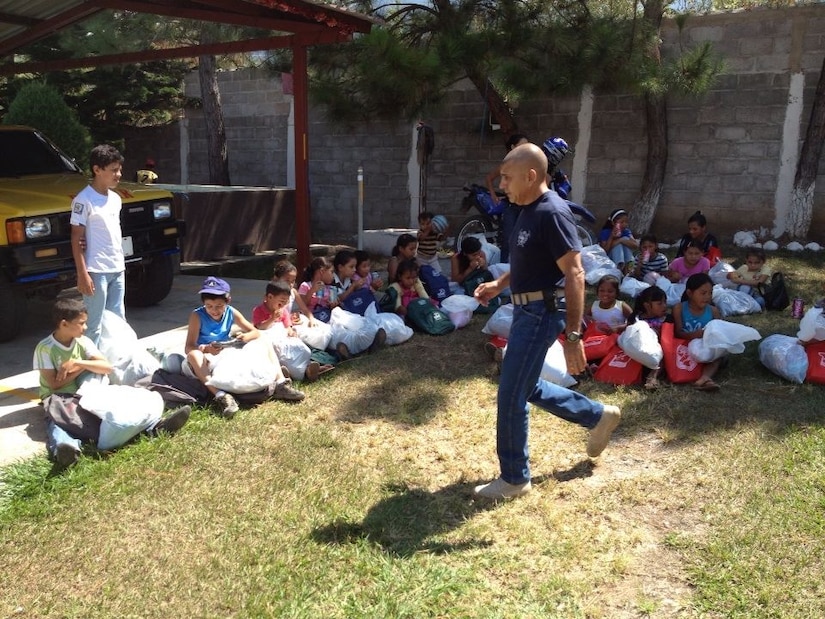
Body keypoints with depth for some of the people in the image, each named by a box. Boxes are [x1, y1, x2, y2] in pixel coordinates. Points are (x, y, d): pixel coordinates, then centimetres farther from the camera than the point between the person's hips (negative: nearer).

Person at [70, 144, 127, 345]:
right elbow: (76, 238, -12)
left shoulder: (115, 199, 11)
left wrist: (121, 264, 9)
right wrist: (82, 274, -17)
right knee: (94, 325, -2)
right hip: (96, 271, -7)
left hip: (117, 269, 8)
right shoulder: (83, 200, -11)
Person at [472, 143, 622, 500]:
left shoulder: (552, 213, -20)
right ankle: (598, 416, 37)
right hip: (526, 311, 10)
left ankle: (515, 479, 16)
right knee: (527, 388, 21)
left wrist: (573, 336, -26)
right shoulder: (528, 210, 10)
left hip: (540, 314, -10)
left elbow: (575, 275, -24)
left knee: (511, 397, -1)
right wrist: (499, 285, 16)